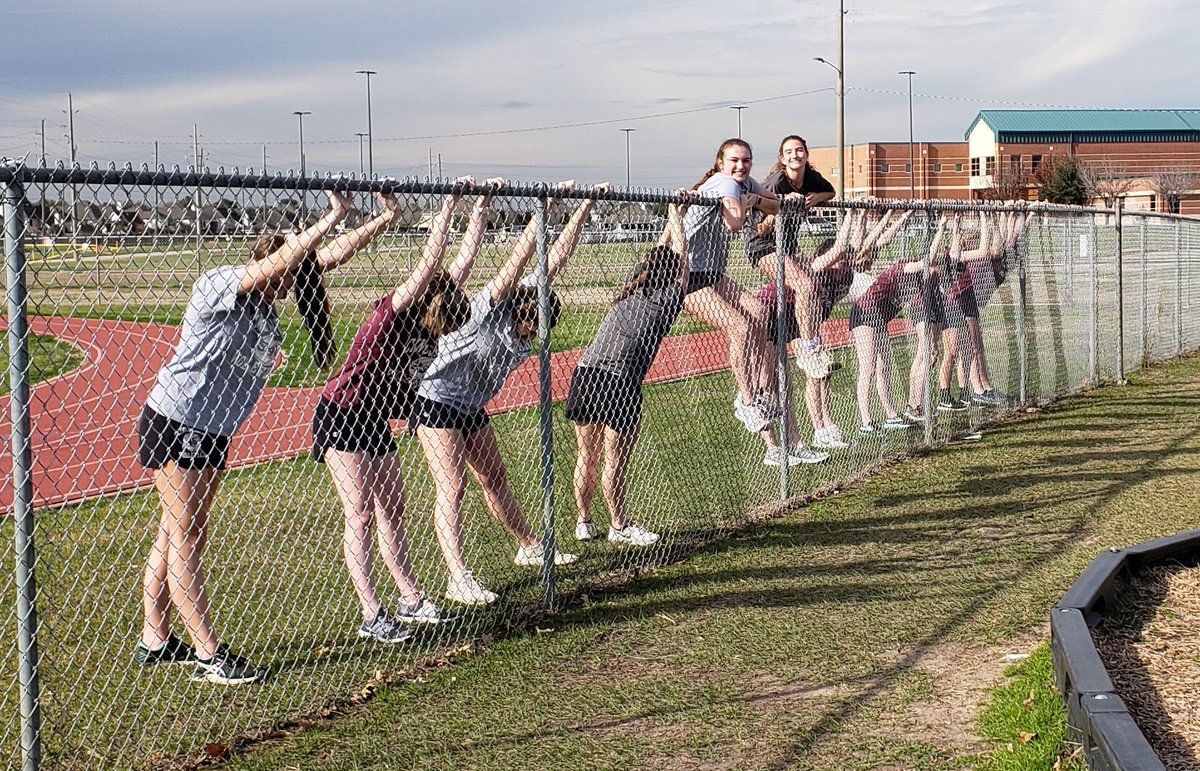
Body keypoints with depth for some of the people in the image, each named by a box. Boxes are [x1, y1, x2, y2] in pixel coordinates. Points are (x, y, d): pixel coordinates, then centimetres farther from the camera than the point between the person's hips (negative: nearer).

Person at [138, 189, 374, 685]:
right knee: (185, 538, -3)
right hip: (175, 424, -8)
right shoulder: (219, 285, -17)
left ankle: (154, 642, 20)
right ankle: (208, 656, -2)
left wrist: (384, 220, 5)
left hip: (214, 432, 8)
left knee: (176, 534, 12)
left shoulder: (267, 299, 5)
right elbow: (284, 257, -31)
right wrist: (332, 217, -30)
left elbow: (328, 257, 8)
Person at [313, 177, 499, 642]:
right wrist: (450, 203, -32)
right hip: (341, 416, -8)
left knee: (392, 510, 10)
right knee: (360, 515, -9)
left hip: (376, 422, 8)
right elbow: (431, 261, -32)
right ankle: (372, 617, -9)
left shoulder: (437, 310, -3)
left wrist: (482, 206, -2)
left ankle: (411, 601, 17)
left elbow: (465, 258, 1)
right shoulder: (392, 313, -22)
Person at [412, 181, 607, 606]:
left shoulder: (527, 302, -4)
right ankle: (459, 579, -17)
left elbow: (556, 257, -1)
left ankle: (529, 547, 33)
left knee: (495, 480, 18)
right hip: (437, 402, -8)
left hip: (473, 408, 8)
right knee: (452, 488, -13)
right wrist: (546, 208, -37)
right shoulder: (488, 309, -24)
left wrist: (585, 206, -2)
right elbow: (519, 258, -34)